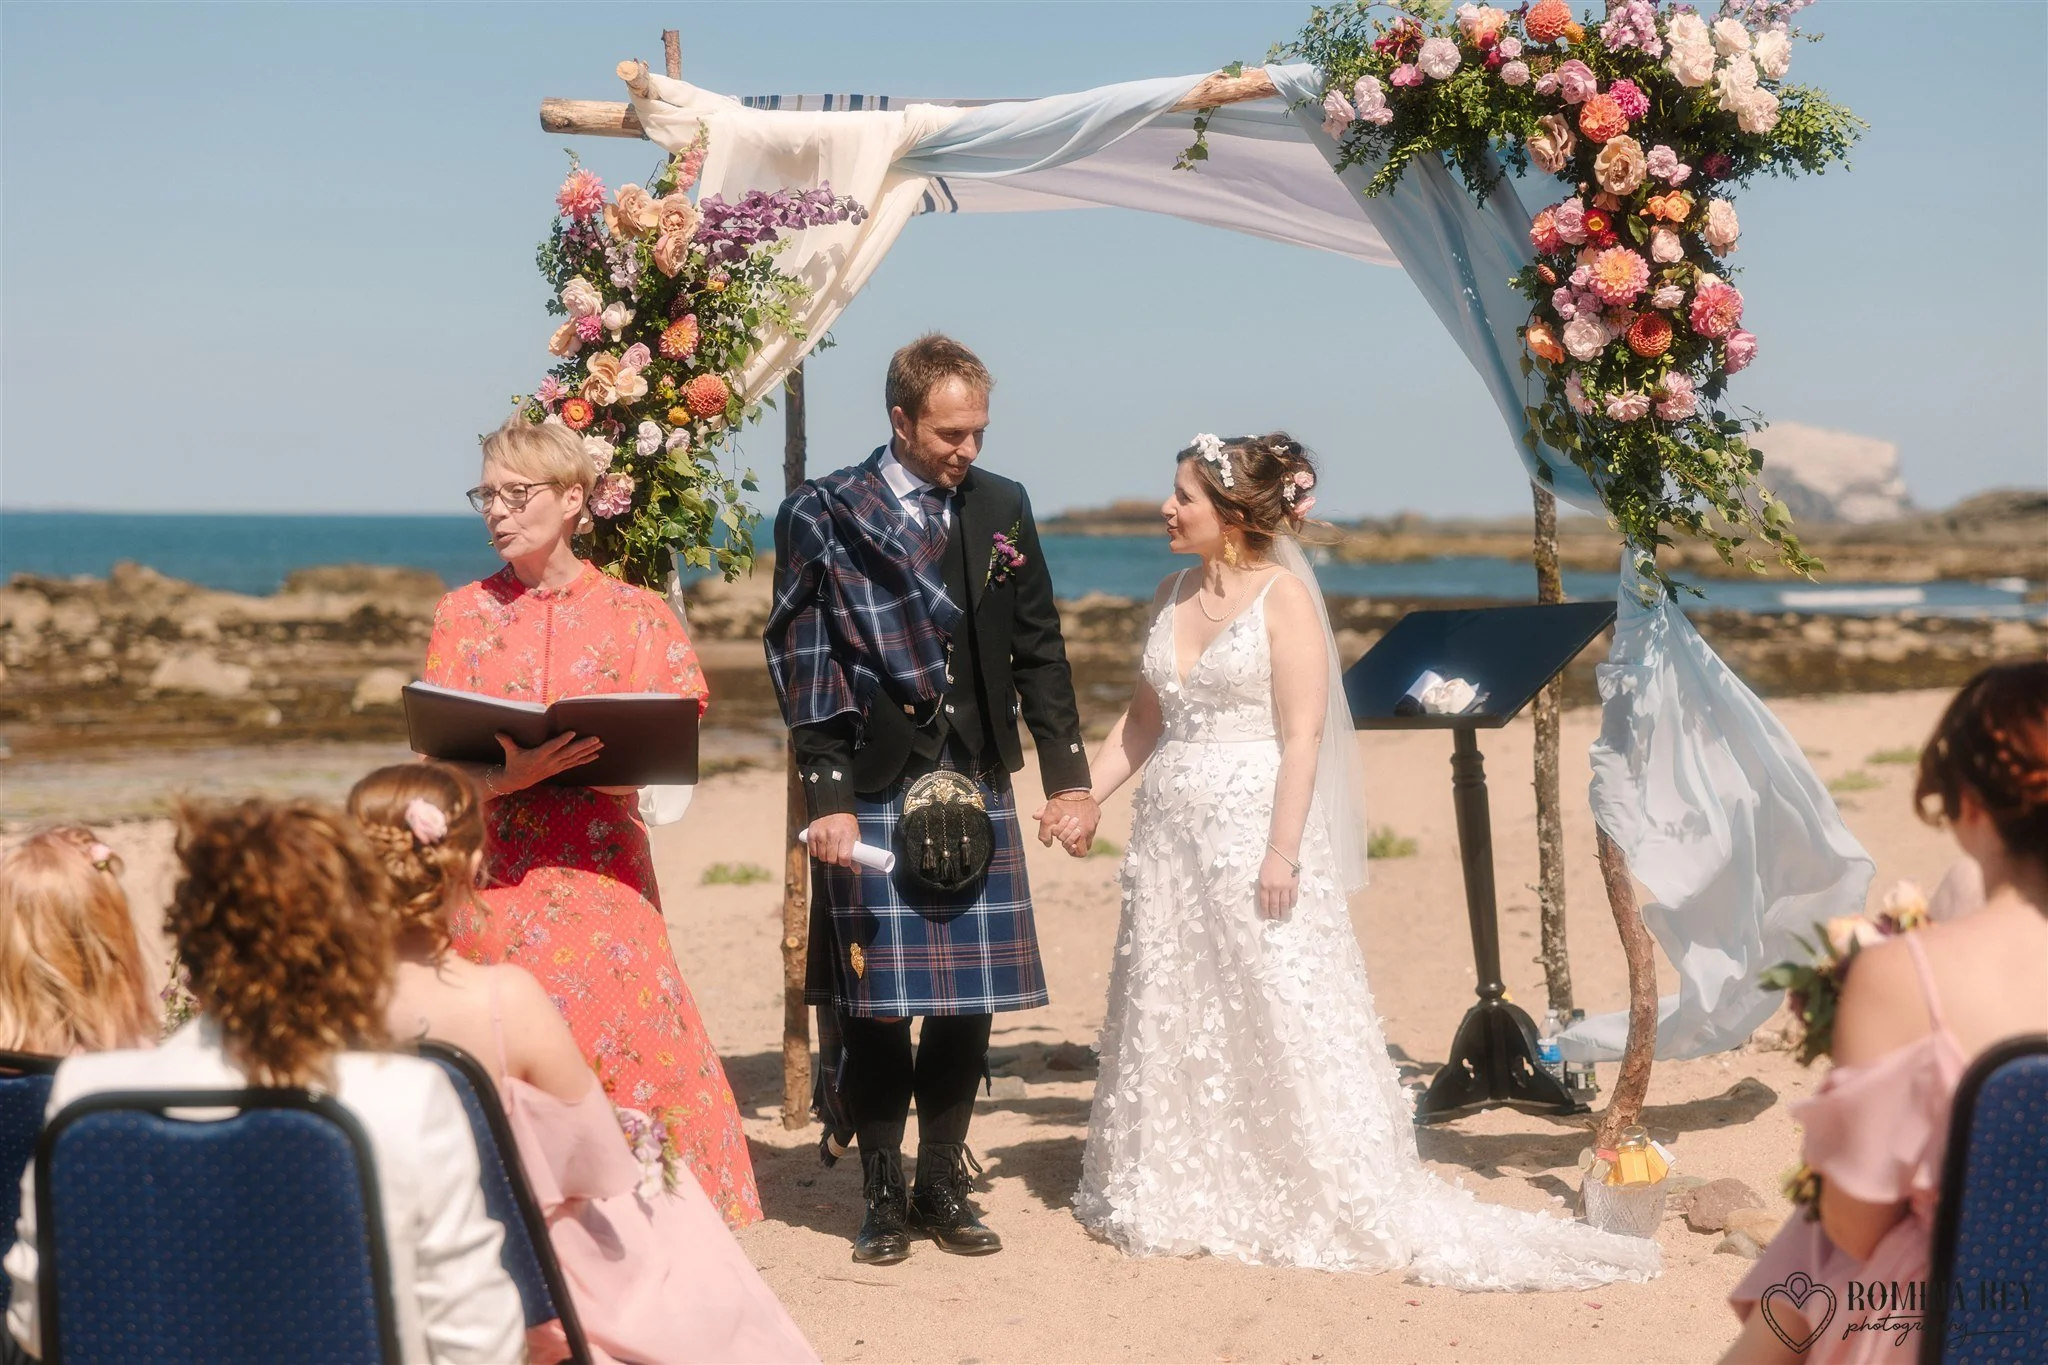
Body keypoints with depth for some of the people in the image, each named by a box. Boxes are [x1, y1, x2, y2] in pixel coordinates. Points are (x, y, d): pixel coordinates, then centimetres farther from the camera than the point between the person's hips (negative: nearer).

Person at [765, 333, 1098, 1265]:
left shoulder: (1002, 508, 9)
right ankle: (883, 1197, 13)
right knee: (877, 1003, 0)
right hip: (873, 794, -4)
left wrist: (1069, 775, 7)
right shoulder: (824, 517, -3)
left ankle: (942, 1184, 19)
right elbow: (802, 668, -5)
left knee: (971, 999, 6)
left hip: (978, 786, 4)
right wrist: (827, 797, -12)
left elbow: (1039, 652, 12)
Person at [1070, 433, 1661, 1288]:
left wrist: (1281, 853, -19)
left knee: (1286, 1021, -5)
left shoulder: (1282, 595, -9)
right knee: (1170, 1025, 11)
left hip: (1253, 831, -7)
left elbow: (1303, 736, -14)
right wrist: (1081, 798, 7)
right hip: (1171, 834, 7)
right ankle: (1179, 1197, 22)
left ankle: (1358, 1207, 3)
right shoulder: (1173, 595, 11)